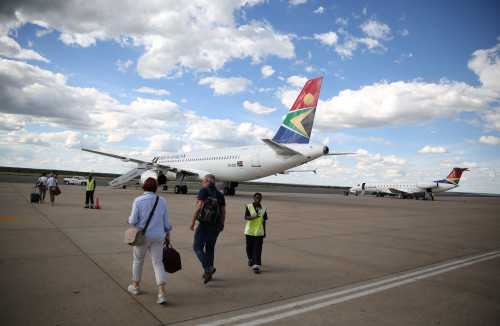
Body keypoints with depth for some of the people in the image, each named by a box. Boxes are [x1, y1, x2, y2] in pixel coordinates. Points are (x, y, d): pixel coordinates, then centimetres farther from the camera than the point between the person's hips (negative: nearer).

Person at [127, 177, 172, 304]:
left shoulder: (138, 200, -11)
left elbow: (133, 221, -12)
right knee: (158, 263, 4)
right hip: (157, 237, 2)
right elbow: (165, 221, 2)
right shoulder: (162, 201, -2)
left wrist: (130, 220, 11)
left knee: (138, 260, 21)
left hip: (142, 236, -2)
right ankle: (162, 292, -8)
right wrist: (168, 233, 15)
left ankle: (135, 286, 37)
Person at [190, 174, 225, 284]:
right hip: (216, 226, 6)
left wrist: (193, 222, -11)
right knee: (210, 248, 16)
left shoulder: (203, 191, -3)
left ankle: (208, 268, -15)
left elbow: (199, 206, -14)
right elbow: (223, 211, 10)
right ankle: (208, 273, 20)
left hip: (204, 224, -6)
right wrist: (222, 225, 18)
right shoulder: (220, 194, 12)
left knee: (197, 247, 1)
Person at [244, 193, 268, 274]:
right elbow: (246, 217, -13)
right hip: (249, 231, 0)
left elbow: (264, 221, 11)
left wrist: (264, 232, 13)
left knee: (257, 249, -6)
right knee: (249, 248, 12)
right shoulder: (248, 206, -2)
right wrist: (253, 217, -32)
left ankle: (257, 265, -7)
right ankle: (251, 259, 40)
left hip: (259, 232, 0)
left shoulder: (263, 209, 4)